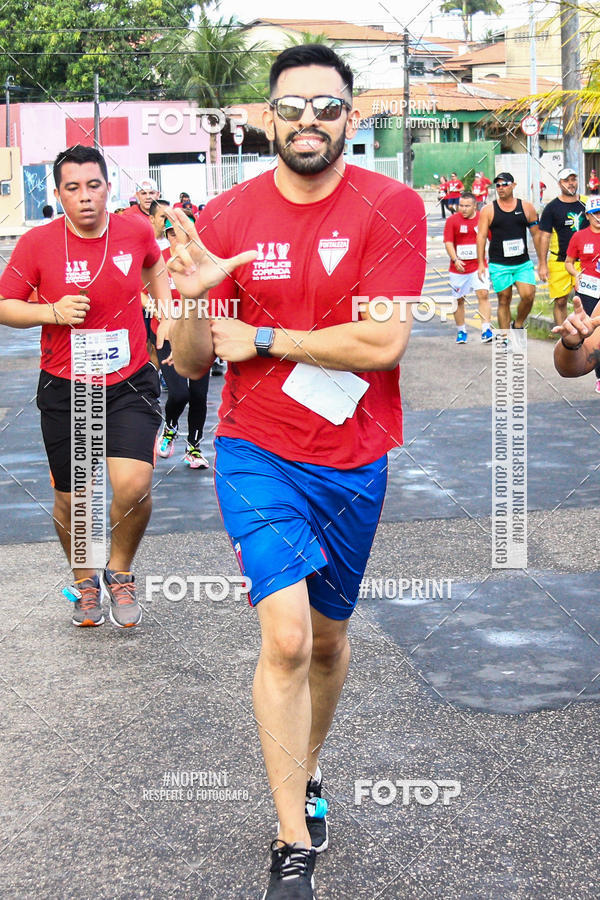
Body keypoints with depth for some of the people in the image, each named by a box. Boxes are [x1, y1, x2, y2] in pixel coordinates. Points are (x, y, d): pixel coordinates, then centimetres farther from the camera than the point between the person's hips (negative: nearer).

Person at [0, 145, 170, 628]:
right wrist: (53, 311, -18)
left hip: (130, 384, 0)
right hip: (65, 388, 0)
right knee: (71, 498, 10)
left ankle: (120, 572, 12)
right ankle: (84, 580, 39)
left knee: (134, 485, -18)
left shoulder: (135, 232, -2)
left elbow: (156, 264, 22)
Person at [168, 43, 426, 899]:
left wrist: (262, 338, -14)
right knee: (286, 636, -15)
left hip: (355, 460, 1)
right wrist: (190, 300, -24)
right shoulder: (228, 216, -3)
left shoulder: (392, 207, -7)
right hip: (258, 453, -1)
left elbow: (383, 343, -17)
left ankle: (306, 770, 44)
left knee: (329, 637, 16)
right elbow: (190, 363, -3)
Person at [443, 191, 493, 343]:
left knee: (483, 294, -16)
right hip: (458, 267, 0)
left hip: (478, 266, 0)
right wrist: (455, 260, -19)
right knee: (458, 299, 7)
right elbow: (448, 243, -5)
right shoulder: (452, 220, -1)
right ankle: (461, 331, 22)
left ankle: (486, 329, -16)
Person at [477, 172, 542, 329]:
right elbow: (481, 236, 1)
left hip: (523, 263, 1)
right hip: (499, 265, -1)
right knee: (504, 301, 3)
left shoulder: (526, 207, 5)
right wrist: (481, 263, -7)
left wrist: (542, 262, 7)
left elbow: (536, 235, 9)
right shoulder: (488, 210, 2)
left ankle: (517, 324, 13)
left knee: (528, 295, -14)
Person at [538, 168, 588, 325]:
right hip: (559, 262, -2)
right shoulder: (552, 207, -1)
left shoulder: (586, 203, 7)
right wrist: (542, 264, -6)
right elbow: (544, 236, -1)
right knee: (560, 302, 0)